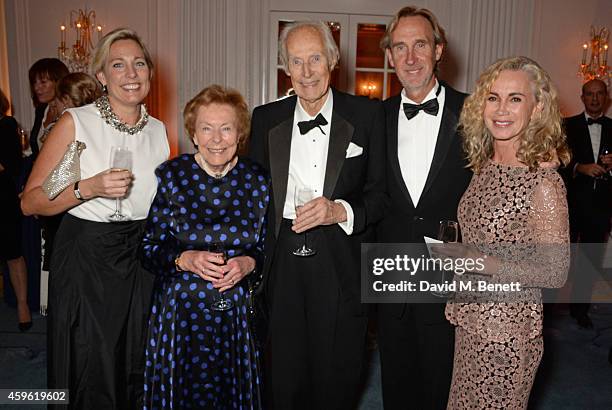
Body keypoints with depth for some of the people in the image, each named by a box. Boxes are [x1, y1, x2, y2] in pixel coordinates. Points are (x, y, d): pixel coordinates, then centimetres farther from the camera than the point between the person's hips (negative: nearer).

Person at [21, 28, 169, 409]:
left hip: (141, 261, 4)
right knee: (92, 379, 7)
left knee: (138, 374, 16)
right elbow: (30, 202, -9)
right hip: (86, 259, -4)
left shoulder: (158, 130, 5)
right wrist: (88, 188, -23)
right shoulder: (76, 123, -9)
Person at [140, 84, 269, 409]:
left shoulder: (258, 180, -2)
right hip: (181, 311, -1)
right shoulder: (170, 175, -6)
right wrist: (185, 259, -20)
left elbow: (268, 245, 5)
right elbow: (149, 247, -2)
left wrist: (248, 263, -14)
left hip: (239, 312, 2)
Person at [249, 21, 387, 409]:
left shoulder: (367, 115, -2)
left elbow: (382, 195, -1)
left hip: (343, 270, -1)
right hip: (282, 266, 2)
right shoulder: (266, 118, 6)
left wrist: (340, 211, -19)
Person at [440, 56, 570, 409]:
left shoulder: (544, 182, -19)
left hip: (507, 326, -7)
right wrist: (455, 256, 0)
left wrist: (489, 265, -25)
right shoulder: (485, 165, 2)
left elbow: (556, 272, -16)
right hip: (471, 316, 7)